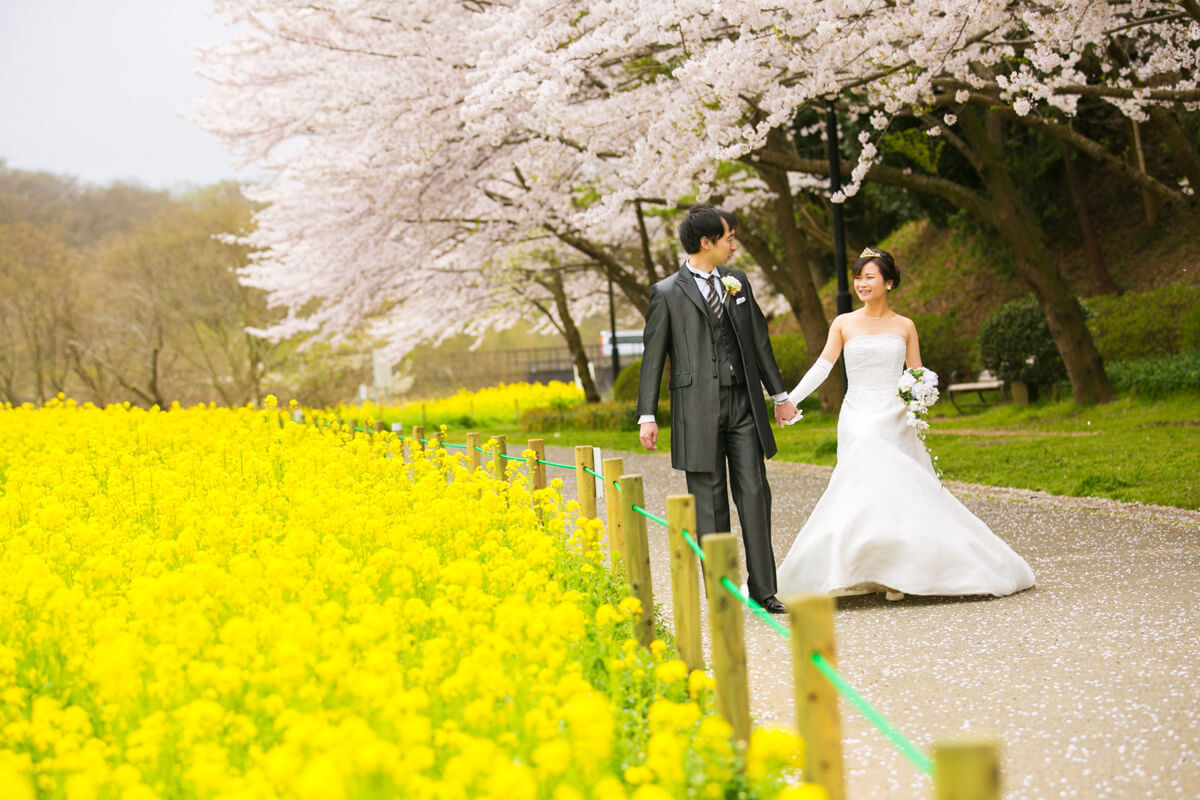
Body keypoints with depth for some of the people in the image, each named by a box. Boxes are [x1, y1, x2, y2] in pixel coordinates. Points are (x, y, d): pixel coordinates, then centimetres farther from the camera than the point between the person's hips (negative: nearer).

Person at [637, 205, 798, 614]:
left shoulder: (738, 281, 12)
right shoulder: (667, 293, -2)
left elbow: (759, 340, 18)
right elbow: (652, 356, 0)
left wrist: (779, 394, 18)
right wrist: (647, 416, -4)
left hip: (744, 404, 4)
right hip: (698, 409, -4)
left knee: (755, 495, 0)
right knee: (709, 504, 1)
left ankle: (763, 590, 4)